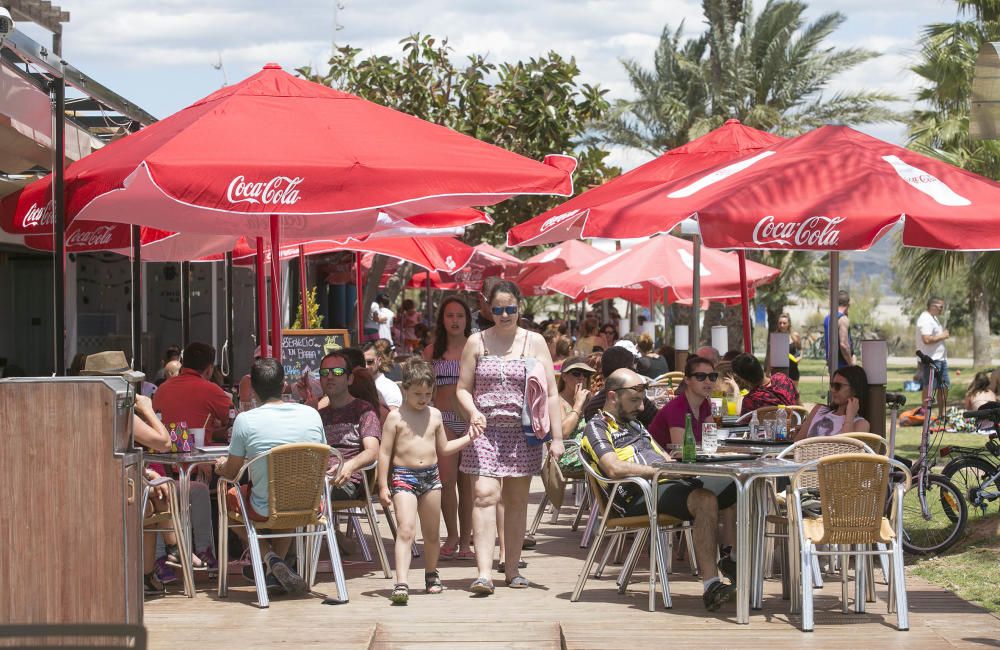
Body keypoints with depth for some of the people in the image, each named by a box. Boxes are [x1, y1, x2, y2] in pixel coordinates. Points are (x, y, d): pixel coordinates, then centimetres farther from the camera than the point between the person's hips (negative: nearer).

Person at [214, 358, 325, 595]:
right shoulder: (311, 415, -3)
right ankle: (274, 571, 31)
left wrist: (222, 466, 23)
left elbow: (231, 472, -3)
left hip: (266, 510, -4)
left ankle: (271, 558, 9)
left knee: (231, 495, 29)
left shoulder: (245, 420, -13)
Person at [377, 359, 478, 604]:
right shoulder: (396, 417, -5)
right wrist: (383, 486, -9)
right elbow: (384, 452, -5)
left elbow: (443, 449, 22)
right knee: (405, 530, -18)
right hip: (403, 476, -5)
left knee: (432, 533, 15)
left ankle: (431, 574, 36)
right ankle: (401, 584, -26)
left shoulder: (435, 415, 9)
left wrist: (467, 439, 11)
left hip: (431, 475, 5)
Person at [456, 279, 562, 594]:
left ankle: (512, 568, 19)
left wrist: (557, 437, -3)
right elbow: (463, 389, 8)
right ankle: (484, 573, -20)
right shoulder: (477, 342, 6)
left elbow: (551, 393, 4)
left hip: (523, 432, 1)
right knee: (484, 495, -14)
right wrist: (473, 412, -15)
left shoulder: (534, 341, 5)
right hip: (485, 430, -1)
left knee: (517, 500, 8)